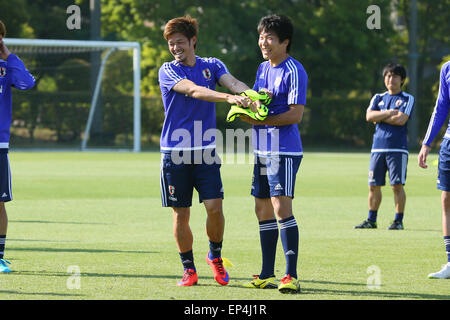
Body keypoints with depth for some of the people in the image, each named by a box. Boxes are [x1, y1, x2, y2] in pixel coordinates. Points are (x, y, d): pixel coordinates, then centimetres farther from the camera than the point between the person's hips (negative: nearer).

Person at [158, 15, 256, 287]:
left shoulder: (212, 66, 8)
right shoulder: (168, 71, -2)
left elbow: (232, 82, -11)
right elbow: (193, 90, -20)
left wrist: (250, 95, -34)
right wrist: (228, 98, -35)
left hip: (206, 152, 1)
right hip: (175, 153, -1)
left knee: (215, 207, -9)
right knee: (181, 214, 1)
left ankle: (215, 256, 17)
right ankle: (189, 269, 16)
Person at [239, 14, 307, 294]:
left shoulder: (294, 71, -11)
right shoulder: (263, 69, 16)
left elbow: (296, 114, -17)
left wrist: (261, 120, -19)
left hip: (284, 150, -9)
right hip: (262, 150, 9)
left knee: (282, 208, -14)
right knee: (263, 211, 11)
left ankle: (292, 276, -13)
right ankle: (267, 275, 18)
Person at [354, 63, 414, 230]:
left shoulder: (407, 99, 4)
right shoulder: (378, 98, 16)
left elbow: (401, 120, -12)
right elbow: (369, 116, 0)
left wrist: (379, 118, -2)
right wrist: (388, 113, -10)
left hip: (397, 148, -4)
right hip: (378, 147, 4)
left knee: (397, 185, -6)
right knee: (374, 185, 5)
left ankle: (399, 221, 0)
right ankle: (371, 220, 14)